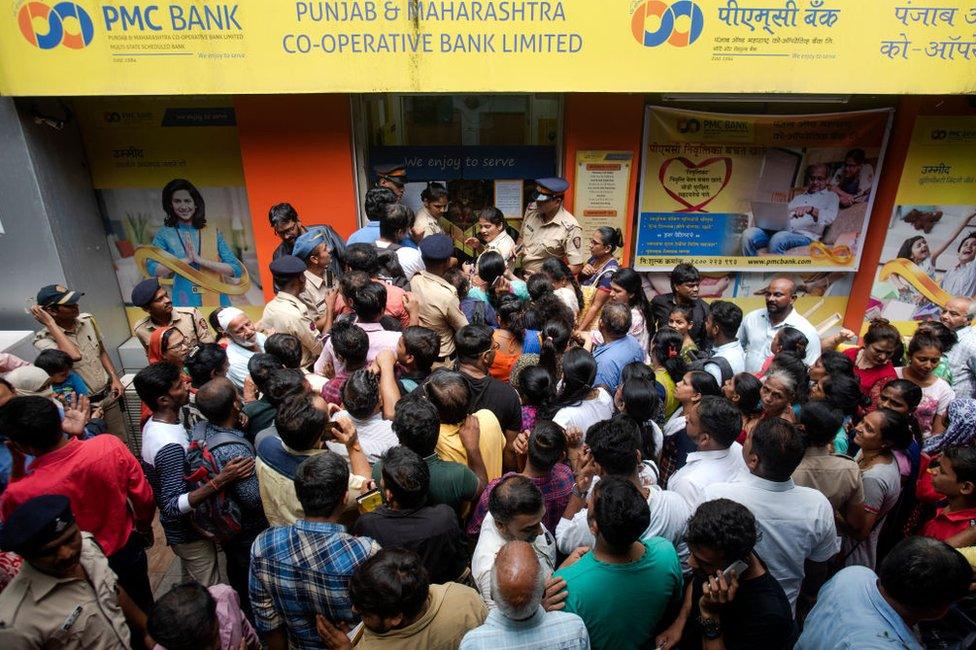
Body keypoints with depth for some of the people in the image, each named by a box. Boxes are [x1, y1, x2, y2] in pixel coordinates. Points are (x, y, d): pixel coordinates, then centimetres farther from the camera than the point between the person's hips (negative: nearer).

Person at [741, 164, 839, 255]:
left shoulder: (831, 197, 21)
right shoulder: (798, 197, 36)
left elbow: (830, 217, 0)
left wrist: (811, 210, -20)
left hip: (804, 234, -5)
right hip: (782, 229, 5)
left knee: (778, 238, -40)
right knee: (749, 234, -26)